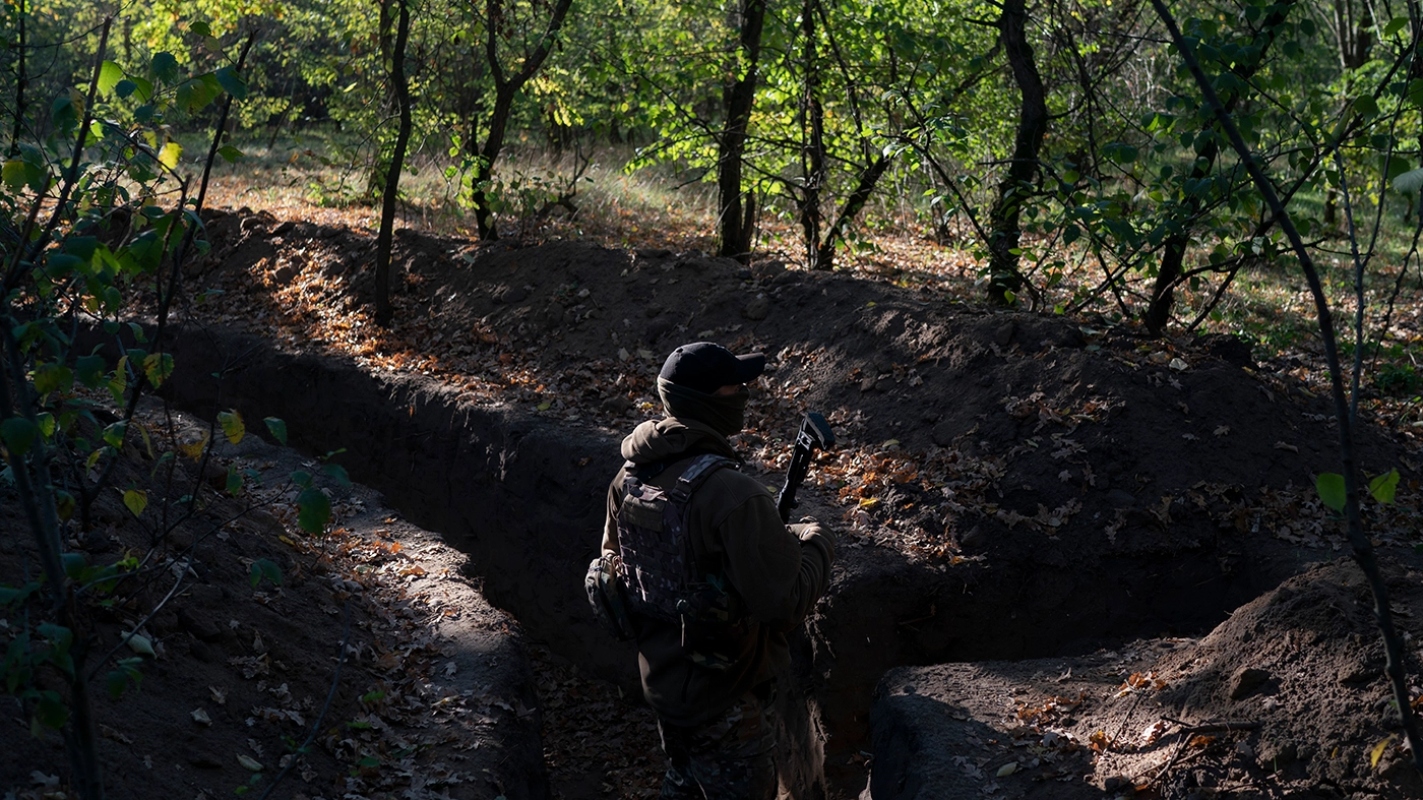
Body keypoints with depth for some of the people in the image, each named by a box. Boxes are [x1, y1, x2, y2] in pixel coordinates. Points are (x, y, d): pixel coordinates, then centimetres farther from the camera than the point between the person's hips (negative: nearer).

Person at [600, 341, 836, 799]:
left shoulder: (630, 477, -4)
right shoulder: (733, 495, -30)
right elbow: (785, 602, -29)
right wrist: (815, 543, -9)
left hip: (661, 677, 7)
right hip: (726, 702, -7)